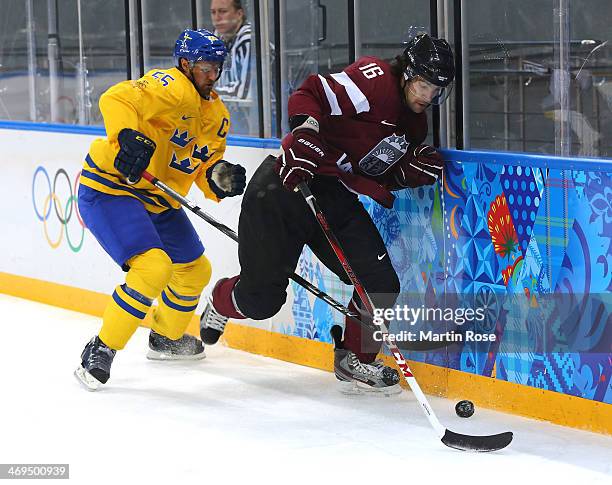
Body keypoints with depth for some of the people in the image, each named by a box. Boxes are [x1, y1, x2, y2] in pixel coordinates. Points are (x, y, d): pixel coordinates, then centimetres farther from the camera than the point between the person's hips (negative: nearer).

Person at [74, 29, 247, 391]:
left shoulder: (217, 114, 9)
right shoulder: (172, 87, -19)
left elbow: (205, 169, 12)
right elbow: (116, 99, -33)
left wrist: (221, 178, -11)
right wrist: (128, 136, -50)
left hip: (158, 199, 10)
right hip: (109, 188, -10)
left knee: (196, 270, 21)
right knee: (153, 267, -27)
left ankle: (166, 338, 47)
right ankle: (101, 351, -15)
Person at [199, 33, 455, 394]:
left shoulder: (415, 126, 13)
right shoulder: (376, 78, -14)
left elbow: (376, 175, 8)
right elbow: (308, 96, -22)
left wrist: (414, 168, -9)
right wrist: (306, 131, -38)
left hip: (336, 199, 8)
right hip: (287, 185, -8)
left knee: (381, 283, -6)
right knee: (261, 297, -2)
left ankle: (354, 358, 15)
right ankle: (222, 301, 35)